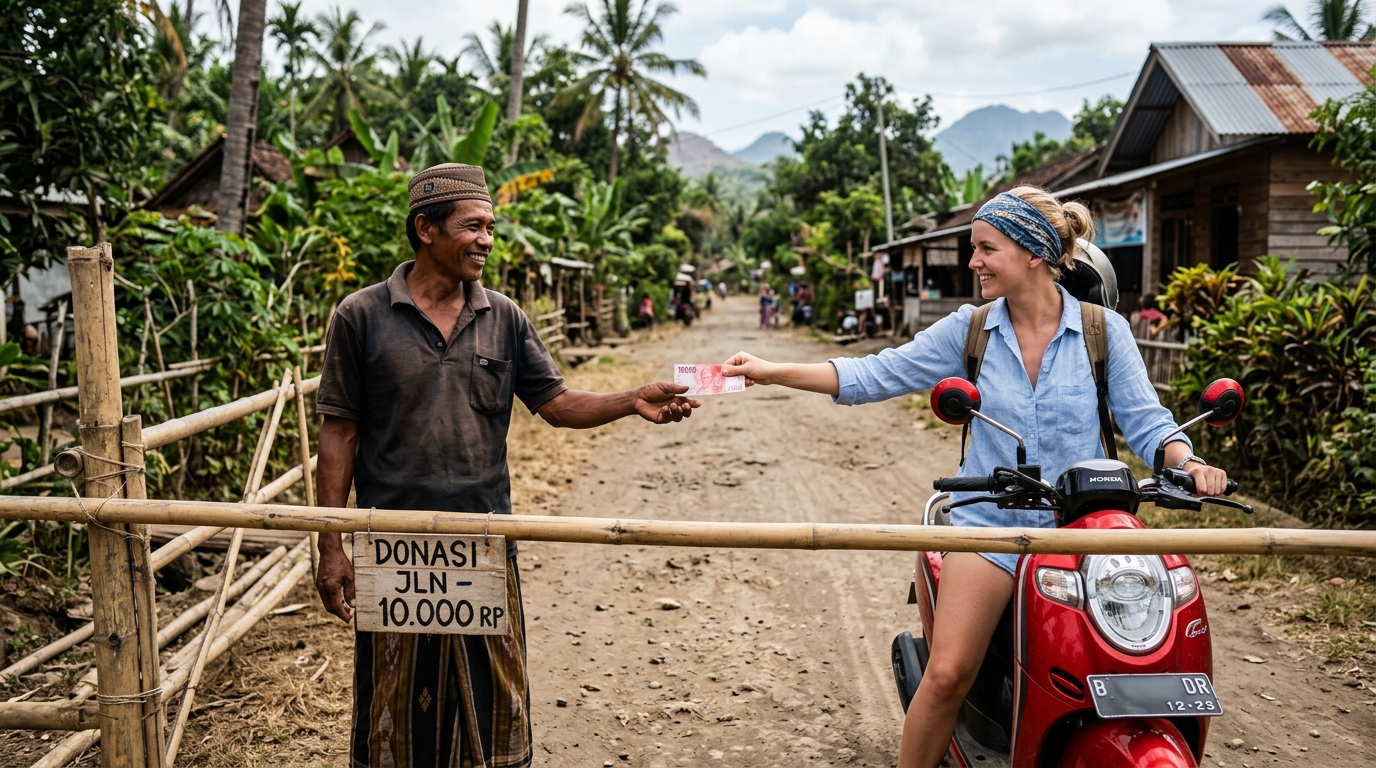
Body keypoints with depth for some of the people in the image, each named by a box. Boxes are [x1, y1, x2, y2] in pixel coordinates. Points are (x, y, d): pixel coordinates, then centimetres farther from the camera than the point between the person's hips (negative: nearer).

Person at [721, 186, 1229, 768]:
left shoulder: (1103, 330, 1)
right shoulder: (968, 330, 4)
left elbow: (1144, 418, 2)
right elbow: (875, 376, 0)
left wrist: (1187, 461, -19)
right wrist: (774, 372, -7)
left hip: (1081, 524, 0)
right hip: (990, 522, 0)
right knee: (948, 672, -13)